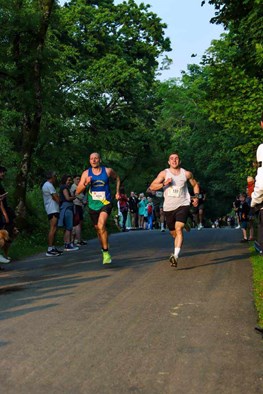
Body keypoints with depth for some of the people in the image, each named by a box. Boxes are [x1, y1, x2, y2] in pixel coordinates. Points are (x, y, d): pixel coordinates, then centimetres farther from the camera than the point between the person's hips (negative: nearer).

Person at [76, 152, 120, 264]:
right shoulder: (86, 173, -1)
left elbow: (117, 178, 20)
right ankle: (103, 249, 38)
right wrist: (86, 184, -21)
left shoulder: (108, 171, -3)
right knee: (98, 229, 15)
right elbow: (78, 191, -3)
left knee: (101, 225, -25)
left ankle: (106, 252, -18)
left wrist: (117, 192, 12)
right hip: (93, 205, 3)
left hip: (106, 203, -3)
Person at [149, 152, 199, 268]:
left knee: (178, 229, -22)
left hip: (182, 205, -2)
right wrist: (164, 184, -22)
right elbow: (152, 186, -8)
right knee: (173, 233, 14)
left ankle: (175, 256, -30)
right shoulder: (164, 173, 0)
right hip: (168, 207, 2)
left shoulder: (186, 174, 2)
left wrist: (196, 196, 5)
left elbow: (195, 185, 20)